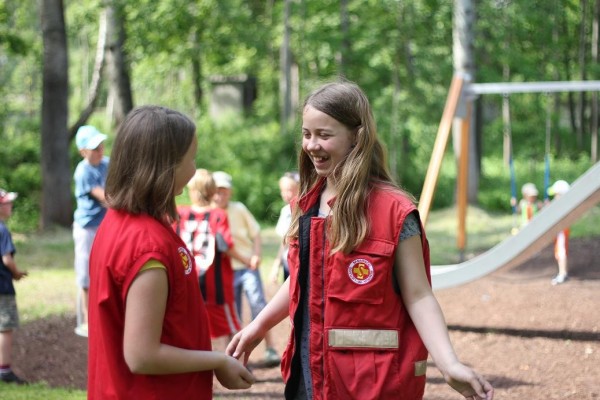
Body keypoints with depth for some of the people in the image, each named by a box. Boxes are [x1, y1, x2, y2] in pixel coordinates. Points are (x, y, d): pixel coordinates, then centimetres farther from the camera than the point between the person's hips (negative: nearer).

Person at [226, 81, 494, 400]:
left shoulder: (393, 210, -11)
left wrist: (448, 364, -24)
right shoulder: (306, 206, 8)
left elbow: (418, 296, -13)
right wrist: (257, 326, 26)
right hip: (311, 372, 6)